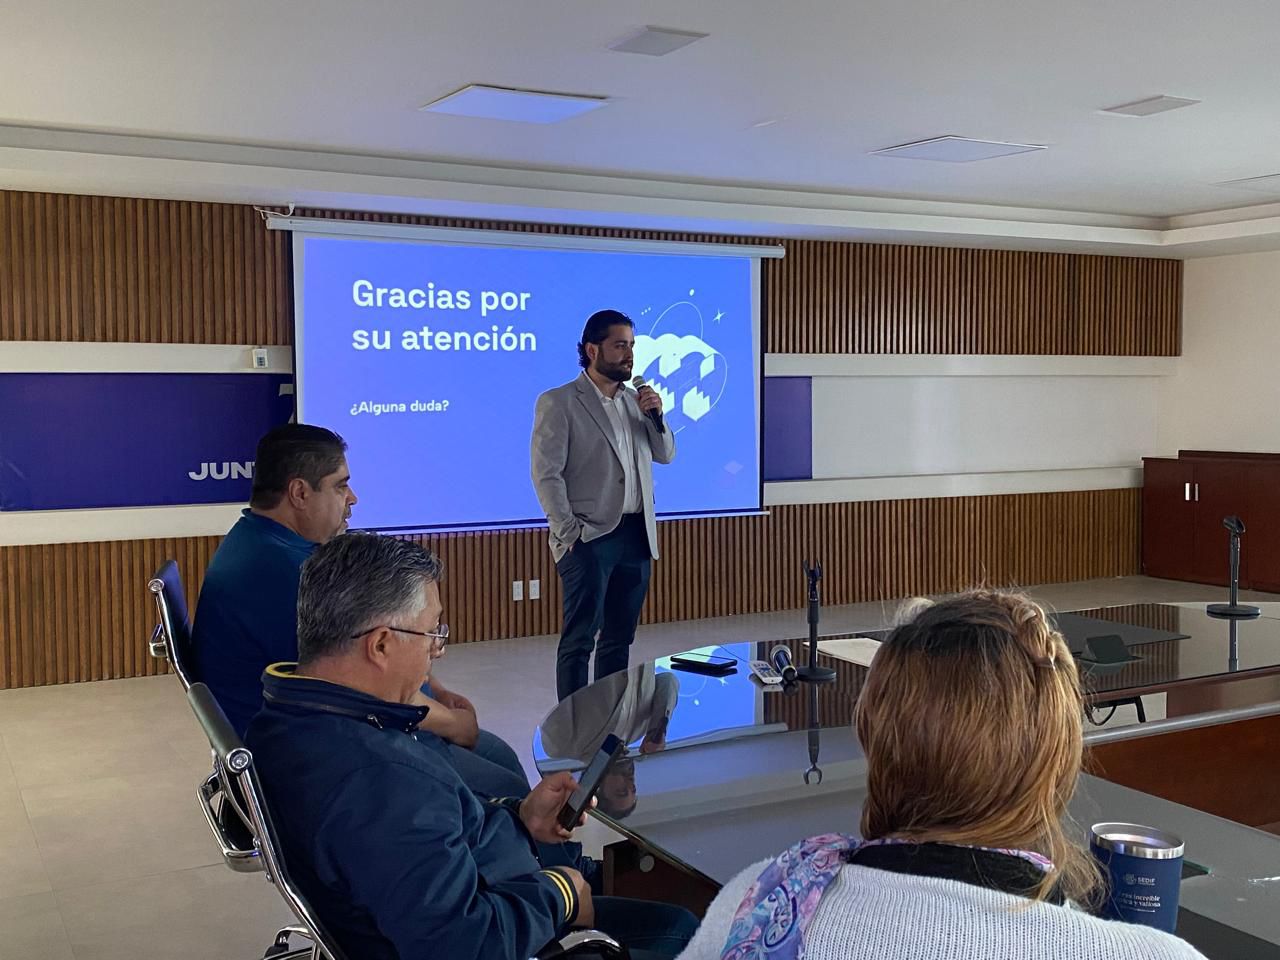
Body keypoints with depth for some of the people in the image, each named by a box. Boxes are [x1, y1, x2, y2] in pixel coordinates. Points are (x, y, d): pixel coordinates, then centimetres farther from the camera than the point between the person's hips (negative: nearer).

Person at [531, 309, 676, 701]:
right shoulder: (558, 402, -5)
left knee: (619, 637, 11)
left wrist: (656, 415, -2)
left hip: (636, 535, 6)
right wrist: (569, 533, -16)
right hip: (589, 539, -6)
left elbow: (665, 455, 16)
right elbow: (546, 474, -10)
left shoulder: (634, 400, 15)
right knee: (579, 638, -5)